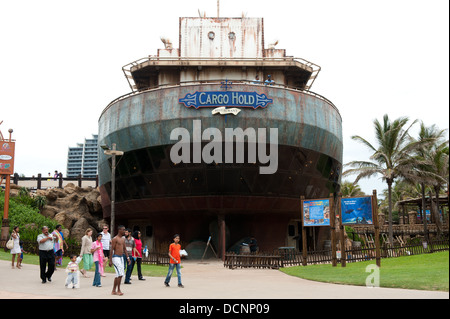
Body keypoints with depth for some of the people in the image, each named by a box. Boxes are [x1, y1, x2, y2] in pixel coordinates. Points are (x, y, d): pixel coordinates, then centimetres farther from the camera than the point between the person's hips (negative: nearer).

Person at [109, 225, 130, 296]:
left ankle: (114, 291, 16)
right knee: (120, 274, -13)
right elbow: (111, 249, -13)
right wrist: (110, 260, -16)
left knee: (118, 275, 9)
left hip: (121, 258, 8)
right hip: (116, 257, -8)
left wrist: (128, 257, 13)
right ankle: (118, 290, -4)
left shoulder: (123, 239, 14)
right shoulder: (115, 239, -11)